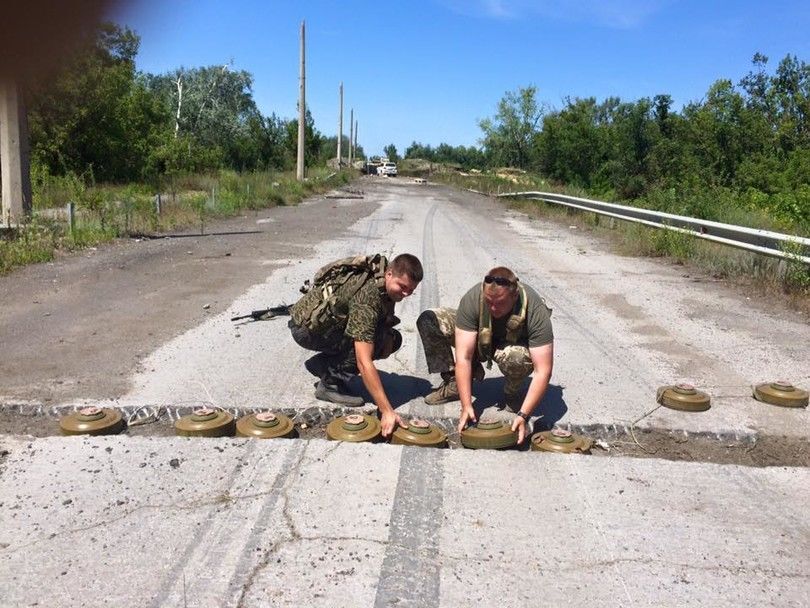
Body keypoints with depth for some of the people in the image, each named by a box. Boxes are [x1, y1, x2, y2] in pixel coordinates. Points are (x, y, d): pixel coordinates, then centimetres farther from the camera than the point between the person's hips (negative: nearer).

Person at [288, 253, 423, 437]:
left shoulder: (386, 282, -9)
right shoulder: (367, 297, -35)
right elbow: (364, 362, -39)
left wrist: (388, 335, -14)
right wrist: (387, 411, -41)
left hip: (330, 320, 9)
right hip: (305, 328, -9)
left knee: (393, 339, 1)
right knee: (376, 337, -27)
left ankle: (323, 364, 6)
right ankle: (331, 384, -13)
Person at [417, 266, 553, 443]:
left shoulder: (536, 311, -35)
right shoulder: (472, 299, -31)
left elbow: (543, 371, -34)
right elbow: (463, 357, -31)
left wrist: (523, 415, -43)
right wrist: (466, 406, -37)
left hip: (516, 344, -2)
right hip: (481, 341, 2)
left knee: (517, 357, -42)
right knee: (428, 320, -19)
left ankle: (513, 393, -7)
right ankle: (453, 382, -7)